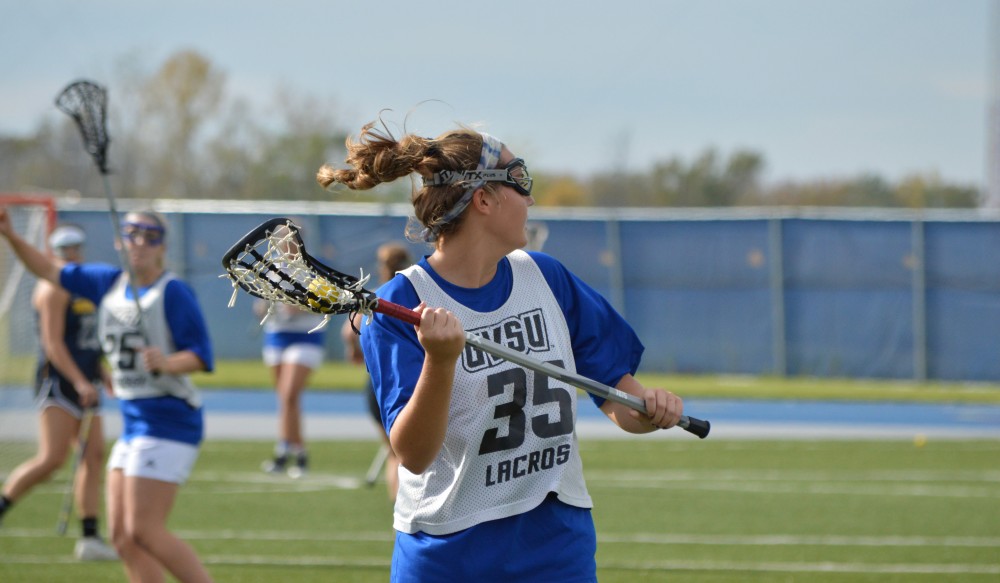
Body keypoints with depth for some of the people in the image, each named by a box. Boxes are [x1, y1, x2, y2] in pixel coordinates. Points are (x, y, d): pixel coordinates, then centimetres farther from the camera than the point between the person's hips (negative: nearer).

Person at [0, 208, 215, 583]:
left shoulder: (173, 292, -10)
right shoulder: (110, 284, 11)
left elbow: (201, 356, -15)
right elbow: (50, 270, 20)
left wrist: (168, 363, -34)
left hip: (169, 422, -8)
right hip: (133, 425, 8)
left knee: (143, 532, -12)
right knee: (122, 536, 5)